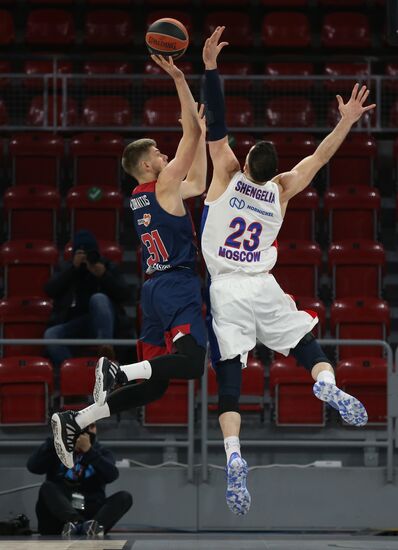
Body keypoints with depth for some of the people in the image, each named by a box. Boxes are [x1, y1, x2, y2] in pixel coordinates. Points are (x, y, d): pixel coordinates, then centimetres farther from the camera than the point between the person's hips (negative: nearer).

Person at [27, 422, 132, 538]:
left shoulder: (101, 452, 11)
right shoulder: (57, 450, 11)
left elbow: (111, 475, -11)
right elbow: (33, 466, -9)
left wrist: (88, 450, -21)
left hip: (91, 515, 1)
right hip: (59, 517, -1)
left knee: (125, 497, -20)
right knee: (47, 488, -27)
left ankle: (93, 525, -47)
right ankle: (78, 524, -49)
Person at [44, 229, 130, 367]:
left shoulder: (109, 267, 13)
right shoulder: (67, 269, 17)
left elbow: (125, 294, -1)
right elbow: (50, 291, -3)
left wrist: (104, 276, -16)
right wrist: (73, 268, -11)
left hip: (102, 322, -2)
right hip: (72, 324, 2)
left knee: (98, 298, -33)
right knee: (50, 335, -29)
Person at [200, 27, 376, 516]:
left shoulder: (228, 176, -2)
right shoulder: (281, 191, 4)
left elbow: (216, 125, -8)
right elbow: (319, 157, 11)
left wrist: (210, 67, -11)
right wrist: (346, 123, 11)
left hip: (226, 289, -1)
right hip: (263, 286, 1)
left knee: (229, 372, -8)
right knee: (305, 343, 14)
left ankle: (234, 455, -26)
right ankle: (328, 384, -21)